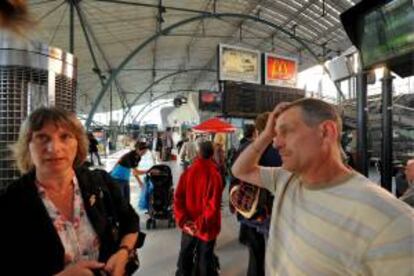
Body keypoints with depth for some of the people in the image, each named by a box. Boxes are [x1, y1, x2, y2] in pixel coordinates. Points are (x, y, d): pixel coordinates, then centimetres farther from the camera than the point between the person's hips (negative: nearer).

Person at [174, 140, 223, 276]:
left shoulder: (187, 172, -5)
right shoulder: (215, 175, -17)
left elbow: (178, 198, -7)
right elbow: (213, 205, -21)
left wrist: (183, 221, -9)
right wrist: (200, 225, -16)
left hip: (189, 226, 4)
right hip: (207, 228, -3)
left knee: (185, 256, 22)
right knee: (205, 260, 13)